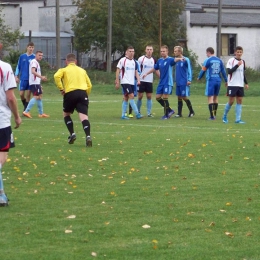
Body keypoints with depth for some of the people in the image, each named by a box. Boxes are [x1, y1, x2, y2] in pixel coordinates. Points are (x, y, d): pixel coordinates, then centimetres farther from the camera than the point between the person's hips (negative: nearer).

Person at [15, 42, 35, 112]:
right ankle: (25, 105, 22)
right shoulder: (22, 56, 5)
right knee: (21, 94, -4)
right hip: (23, 78, 1)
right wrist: (16, 76, 2)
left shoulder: (34, 57, 1)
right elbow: (18, 67, 10)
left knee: (28, 95, 0)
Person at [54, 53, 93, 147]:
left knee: (66, 114, 22)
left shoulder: (64, 70, 15)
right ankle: (88, 136, -31)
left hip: (70, 93, -2)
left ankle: (72, 134, 10)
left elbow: (56, 76, -8)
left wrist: (61, 89, -3)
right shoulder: (82, 70, 24)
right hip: (83, 92, 2)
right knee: (83, 115, -10)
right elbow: (89, 85, 19)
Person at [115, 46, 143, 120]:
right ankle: (137, 114, -18)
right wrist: (117, 82, -10)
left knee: (126, 98, 9)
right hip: (125, 82, -7)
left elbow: (136, 72, 17)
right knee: (131, 96, -15)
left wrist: (138, 80, 0)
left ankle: (123, 115, 12)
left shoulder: (134, 62, 13)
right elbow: (118, 71, -6)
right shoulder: (122, 60, -6)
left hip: (132, 83, 7)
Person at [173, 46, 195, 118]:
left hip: (184, 82, -6)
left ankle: (191, 111, 10)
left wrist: (189, 80, -15)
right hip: (178, 82, 6)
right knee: (179, 97, 7)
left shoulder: (186, 60, -9)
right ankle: (179, 113, 11)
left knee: (184, 97, -4)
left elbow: (189, 70, -9)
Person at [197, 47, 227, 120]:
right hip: (218, 80, 5)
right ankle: (214, 114, 20)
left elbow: (203, 70, 0)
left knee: (210, 97, -5)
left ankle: (212, 116, -13)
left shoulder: (207, 60, -5)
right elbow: (223, 71, 11)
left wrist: (199, 78, 17)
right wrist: (226, 80, 16)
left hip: (211, 80, -5)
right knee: (215, 97, 16)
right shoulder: (219, 60, 10)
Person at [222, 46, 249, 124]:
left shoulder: (243, 62, 12)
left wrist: (246, 83, 15)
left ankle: (238, 119, -1)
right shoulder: (231, 60, -6)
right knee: (231, 101, -5)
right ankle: (224, 116, 14)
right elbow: (229, 71, -16)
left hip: (240, 85, 6)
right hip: (232, 84, -6)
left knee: (239, 100, 0)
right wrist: (237, 65, -22)